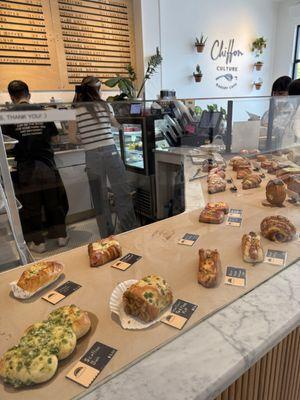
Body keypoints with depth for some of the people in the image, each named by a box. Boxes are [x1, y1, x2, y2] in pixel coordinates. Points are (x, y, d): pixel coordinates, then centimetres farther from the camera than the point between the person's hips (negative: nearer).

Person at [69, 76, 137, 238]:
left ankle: (107, 235, 20)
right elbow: (118, 125, 22)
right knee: (122, 193, 8)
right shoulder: (106, 106, 5)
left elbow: (73, 138, 2)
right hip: (111, 152, 0)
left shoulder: (76, 111, 1)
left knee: (100, 197, 9)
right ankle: (131, 230, 18)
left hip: (92, 156, 0)